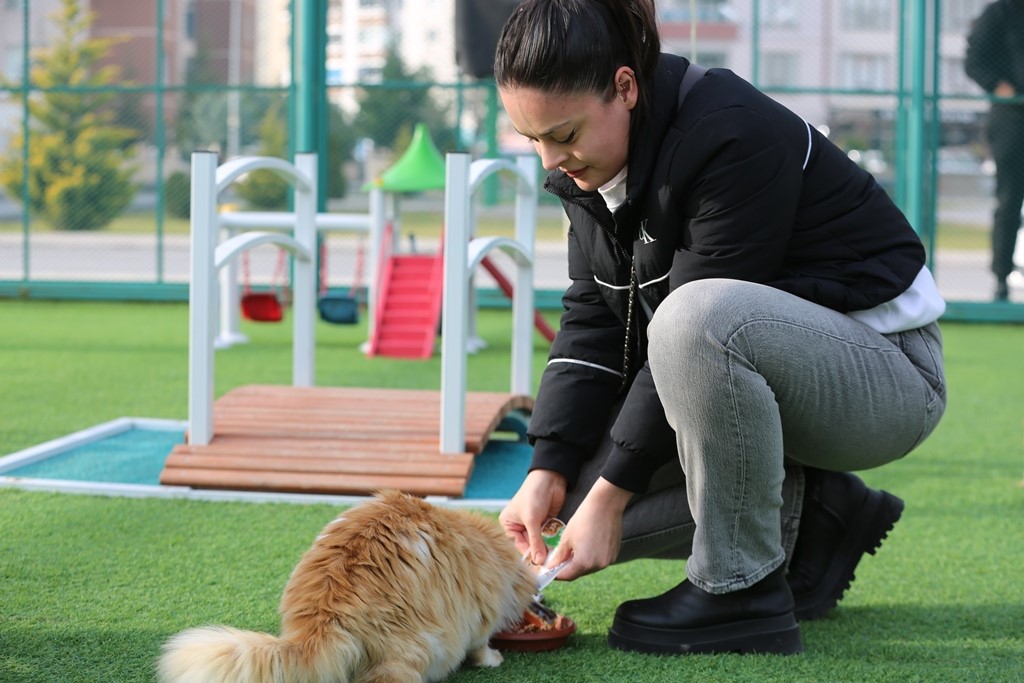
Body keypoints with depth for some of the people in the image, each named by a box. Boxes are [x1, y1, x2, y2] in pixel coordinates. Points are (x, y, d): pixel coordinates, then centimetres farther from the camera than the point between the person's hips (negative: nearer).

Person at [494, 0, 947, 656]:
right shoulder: (592, 165, -1)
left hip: (885, 371, -9)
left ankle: (743, 593, -24)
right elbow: (593, 320, -1)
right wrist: (549, 469, -13)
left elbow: (693, 322, -28)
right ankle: (810, 518, 10)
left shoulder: (734, 137, -27)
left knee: (698, 318, -39)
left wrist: (611, 492, -25)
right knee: (582, 487, -6)